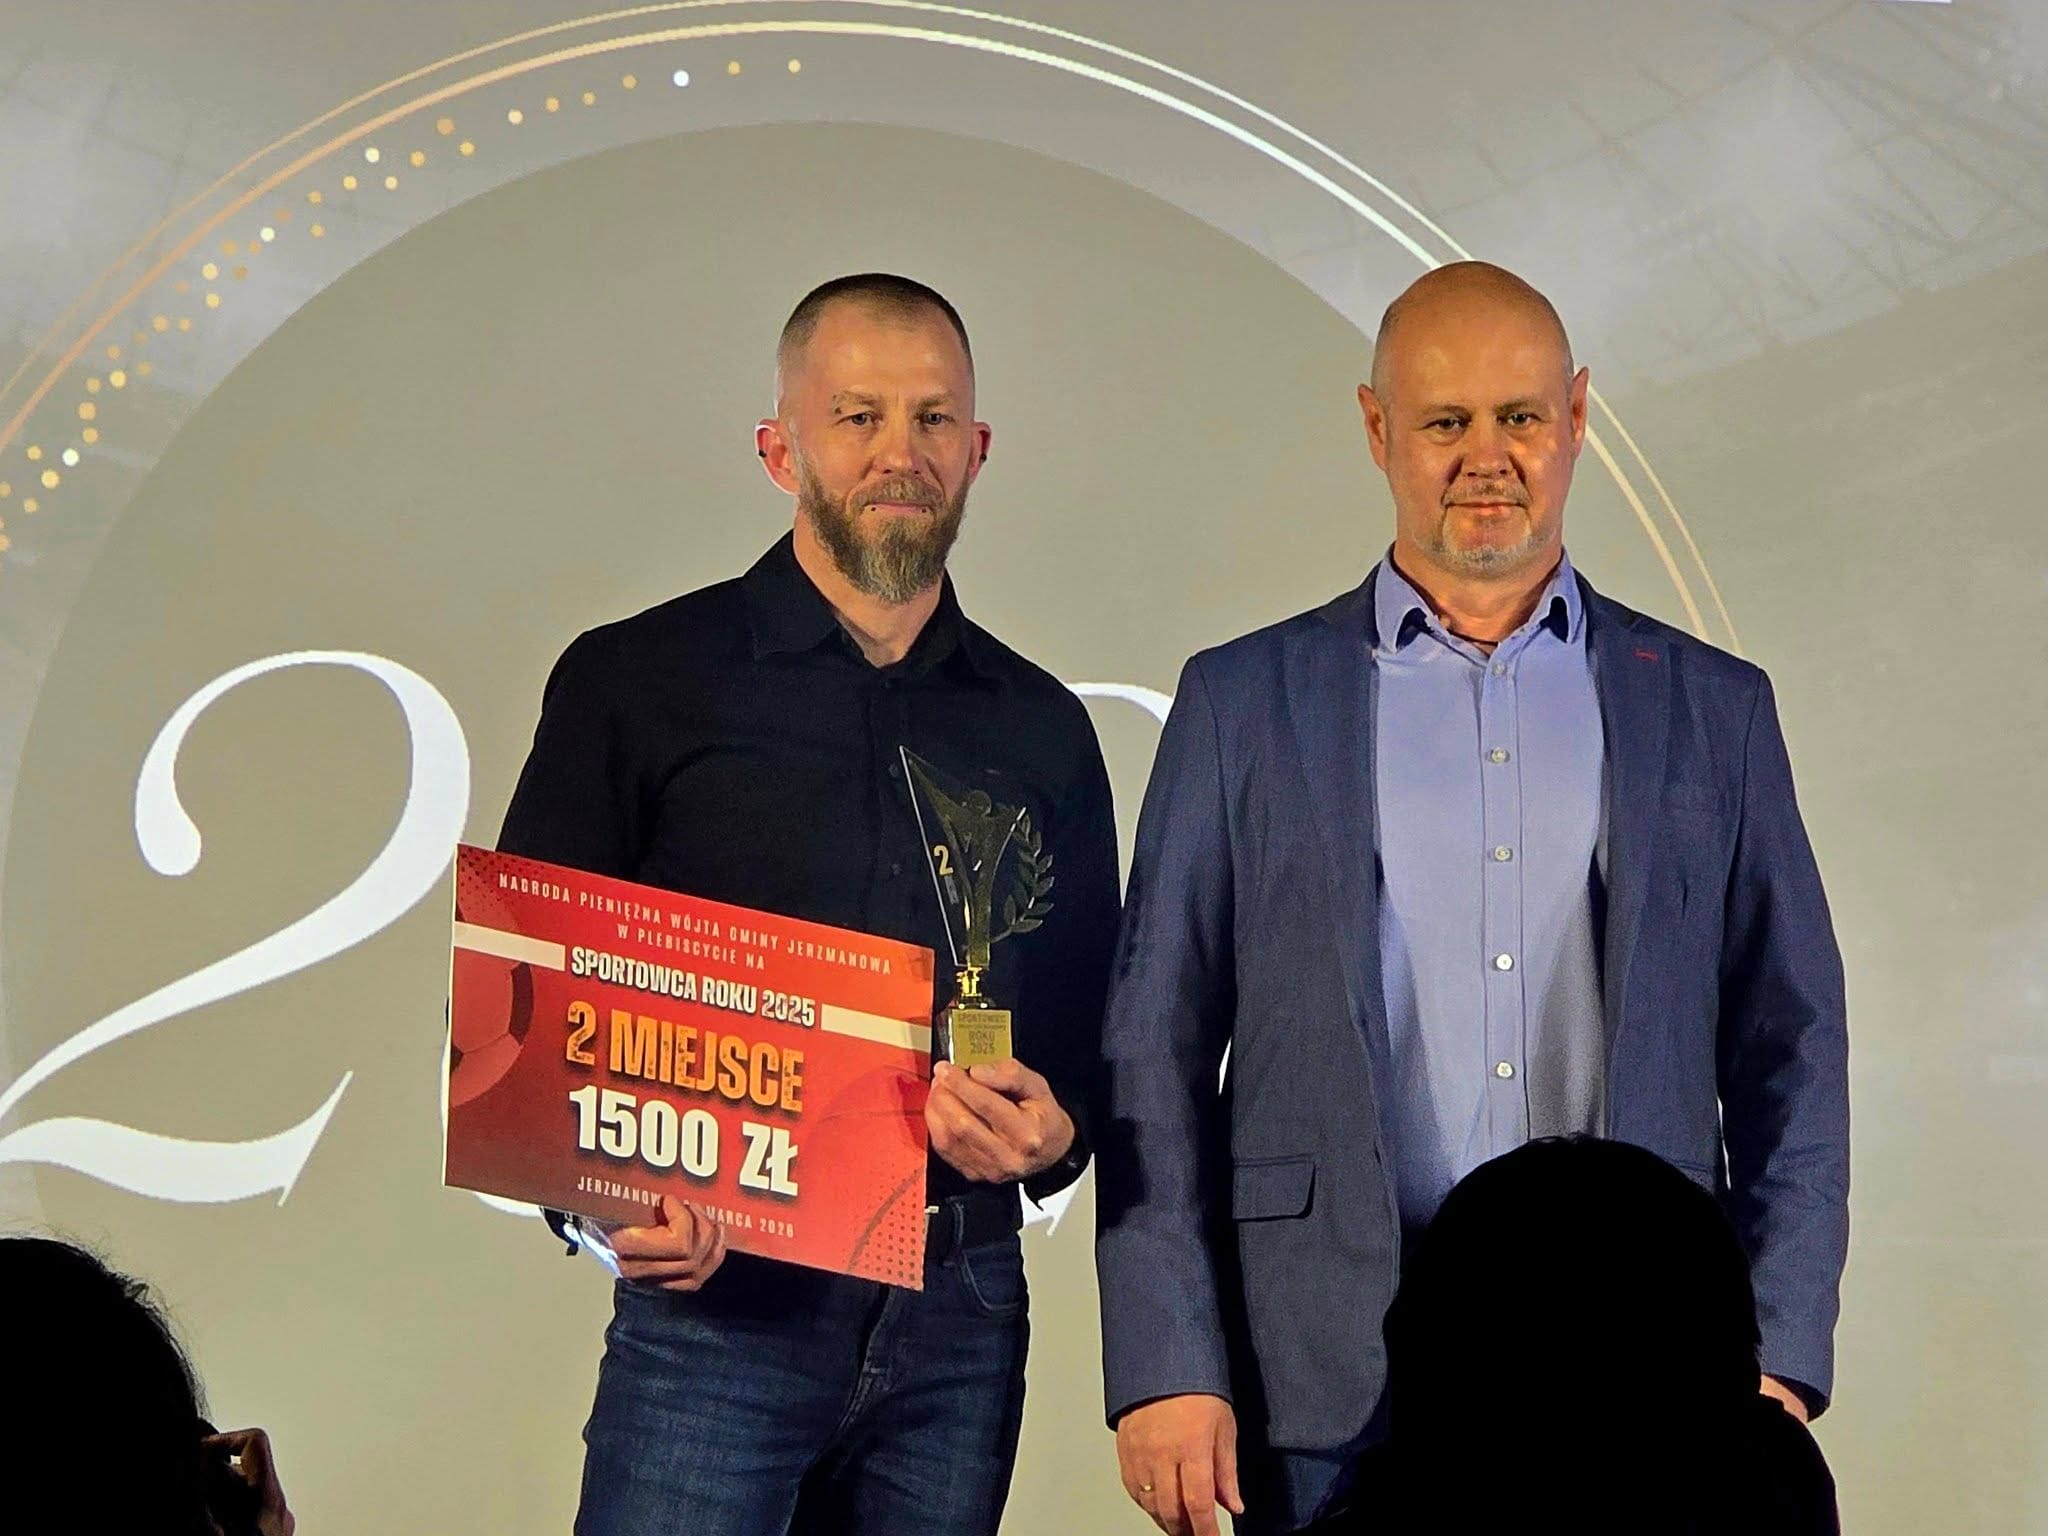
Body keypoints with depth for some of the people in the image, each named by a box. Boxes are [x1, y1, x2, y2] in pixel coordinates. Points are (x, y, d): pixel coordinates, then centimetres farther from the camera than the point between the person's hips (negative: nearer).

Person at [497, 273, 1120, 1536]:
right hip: (719, 1297, -3)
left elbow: (1086, 1036, 17)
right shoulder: (636, 684, 3)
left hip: (959, 1310, 3)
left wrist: (1049, 1134, -5)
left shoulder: (1042, 729, 13)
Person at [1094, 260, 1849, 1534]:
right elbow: (1157, 1058, 4)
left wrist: (1777, 1359, 0)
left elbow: (1790, 1058, 10)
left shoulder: (1713, 709, 10)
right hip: (1334, 1382, -1)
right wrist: (1164, 1369, -4)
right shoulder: (1244, 704, 7)